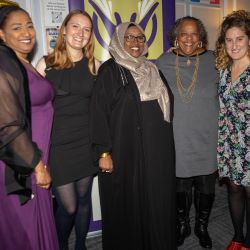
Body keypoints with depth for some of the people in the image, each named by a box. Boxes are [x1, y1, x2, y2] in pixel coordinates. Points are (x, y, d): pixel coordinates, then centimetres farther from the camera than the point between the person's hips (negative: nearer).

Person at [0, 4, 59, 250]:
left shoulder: (25, 65, 11)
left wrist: (39, 162, 11)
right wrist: (37, 164, -15)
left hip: (33, 161, 8)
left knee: (36, 224, 19)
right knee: (23, 230, 8)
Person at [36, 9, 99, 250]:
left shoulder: (94, 65, 5)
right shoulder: (46, 64, -2)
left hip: (86, 143, 2)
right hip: (57, 145, -2)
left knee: (84, 199, 13)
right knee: (68, 206, 3)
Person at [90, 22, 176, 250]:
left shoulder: (153, 70, 14)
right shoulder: (110, 70, -4)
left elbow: (167, 104, 19)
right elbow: (99, 111, -10)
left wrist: (166, 144, 14)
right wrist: (103, 152, -16)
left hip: (156, 150, 5)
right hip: (125, 150, -5)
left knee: (157, 202, 11)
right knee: (127, 205, 6)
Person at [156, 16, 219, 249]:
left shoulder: (213, 61, 0)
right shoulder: (162, 63, -1)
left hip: (207, 141, 1)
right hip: (177, 141, 0)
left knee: (206, 187, 14)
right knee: (180, 187, 14)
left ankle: (202, 226, 41)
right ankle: (182, 225, 41)